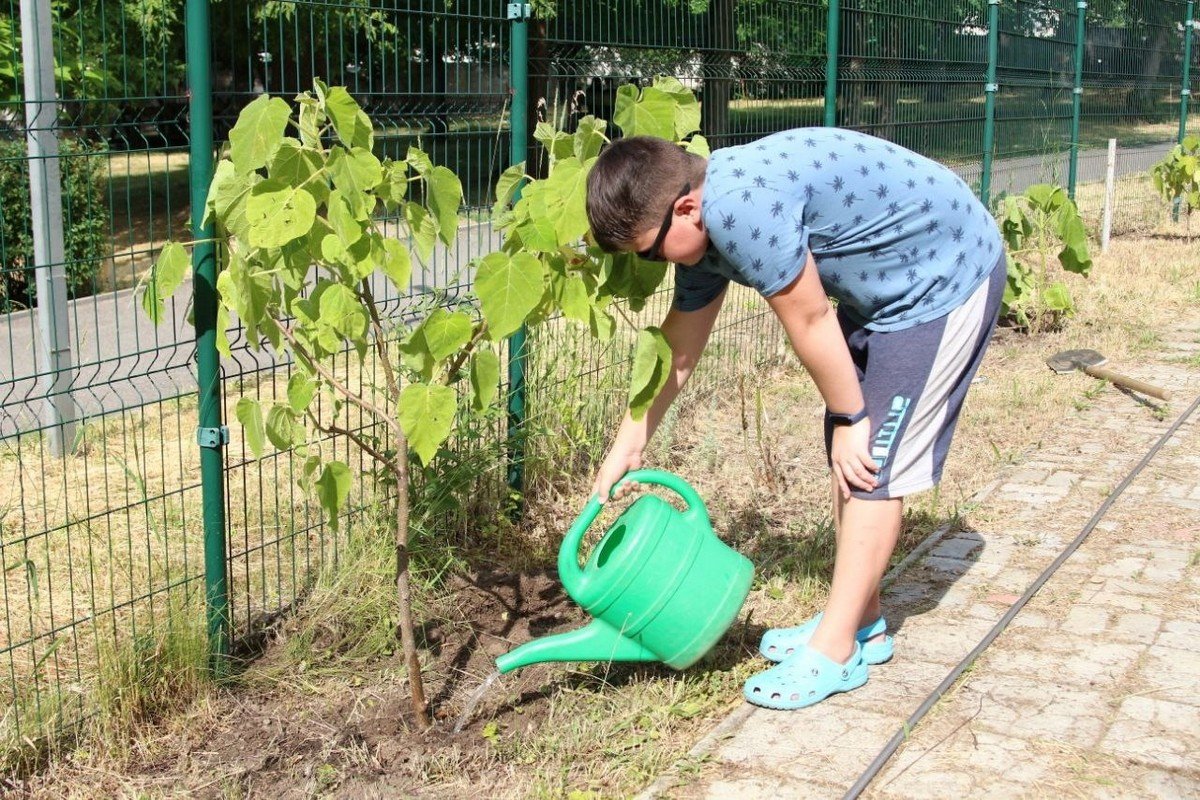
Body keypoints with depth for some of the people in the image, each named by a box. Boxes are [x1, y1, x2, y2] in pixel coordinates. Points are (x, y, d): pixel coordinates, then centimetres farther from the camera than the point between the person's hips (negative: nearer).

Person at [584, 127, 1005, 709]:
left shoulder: (741, 207, -31)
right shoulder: (705, 225, 0)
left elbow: (809, 322, -22)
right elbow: (677, 348, 9)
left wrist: (849, 417, -9)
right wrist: (627, 447, 13)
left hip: (945, 276, -9)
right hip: (884, 290, 9)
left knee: (871, 461, -8)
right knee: (848, 457, 11)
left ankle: (835, 651, 0)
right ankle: (862, 621, 24)